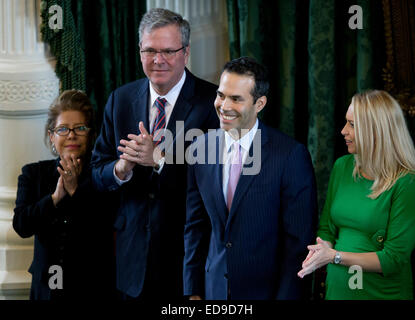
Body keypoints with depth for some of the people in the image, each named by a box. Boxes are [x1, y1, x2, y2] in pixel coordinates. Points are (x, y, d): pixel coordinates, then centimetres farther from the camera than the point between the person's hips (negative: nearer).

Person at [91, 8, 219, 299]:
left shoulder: (212, 100, -10)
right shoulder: (121, 99, 5)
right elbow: (98, 173, 5)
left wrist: (159, 159, -26)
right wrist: (122, 168, -17)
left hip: (190, 253, -3)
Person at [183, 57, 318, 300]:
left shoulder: (291, 155, -15)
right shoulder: (200, 149, -1)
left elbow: (299, 238, -13)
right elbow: (195, 225, 6)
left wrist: (286, 295, -14)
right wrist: (193, 290, 6)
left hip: (267, 289, -4)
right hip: (215, 287, 4)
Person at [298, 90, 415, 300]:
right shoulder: (342, 167, 2)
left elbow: (394, 260, -17)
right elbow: (326, 227, 9)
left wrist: (335, 256, -20)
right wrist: (322, 250, -13)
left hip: (383, 292, -5)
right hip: (337, 288, 5)